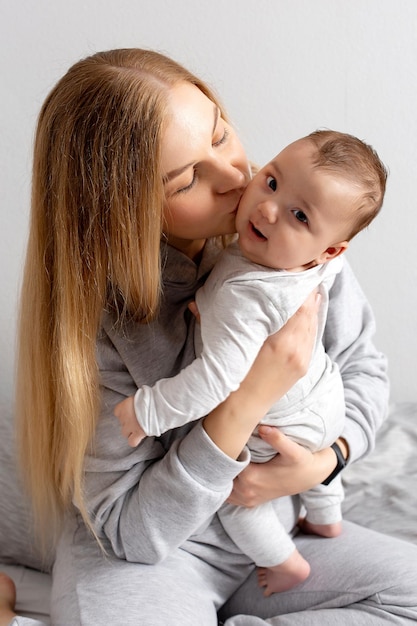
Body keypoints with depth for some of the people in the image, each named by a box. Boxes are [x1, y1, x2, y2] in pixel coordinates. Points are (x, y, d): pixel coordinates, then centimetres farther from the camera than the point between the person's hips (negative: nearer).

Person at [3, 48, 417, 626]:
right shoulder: (97, 314, -22)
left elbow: (362, 367, 6)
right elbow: (127, 532, -18)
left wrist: (329, 457, -15)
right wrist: (245, 404, -29)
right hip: (148, 553, -5)